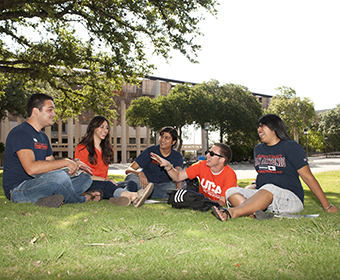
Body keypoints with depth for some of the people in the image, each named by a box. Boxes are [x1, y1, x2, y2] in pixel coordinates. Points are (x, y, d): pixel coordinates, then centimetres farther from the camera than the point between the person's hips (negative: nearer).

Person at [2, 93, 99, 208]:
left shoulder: (43, 137, 16)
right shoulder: (20, 133, -14)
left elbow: (52, 164, 19)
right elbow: (31, 168, -28)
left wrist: (74, 165, 0)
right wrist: (65, 162, -22)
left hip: (39, 184, 9)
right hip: (18, 189, -9)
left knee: (85, 178, 5)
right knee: (60, 176, -35)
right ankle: (82, 200, -6)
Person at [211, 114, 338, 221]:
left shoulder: (290, 147, 1)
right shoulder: (258, 149, 19)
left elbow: (308, 177, -1)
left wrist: (327, 206, -2)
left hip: (290, 198, -6)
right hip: (261, 195, 6)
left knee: (268, 189, -38)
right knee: (231, 191, -17)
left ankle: (232, 213, -50)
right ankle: (256, 214, -43)